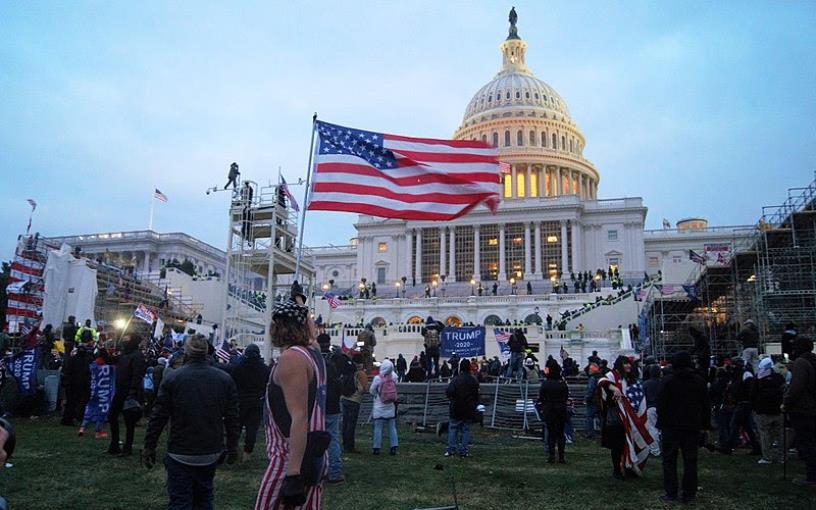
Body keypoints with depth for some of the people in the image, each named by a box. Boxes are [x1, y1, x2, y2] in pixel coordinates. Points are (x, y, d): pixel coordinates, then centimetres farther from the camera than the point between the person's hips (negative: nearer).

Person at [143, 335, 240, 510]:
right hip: (211, 453, 3)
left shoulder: (172, 377, -10)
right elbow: (232, 418, 0)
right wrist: (232, 447, 10)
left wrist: (149, 447, 2)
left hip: (180, 454, -3)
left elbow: (158, 417, -8)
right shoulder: (225, 379, -3)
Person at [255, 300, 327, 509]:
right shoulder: (314, 350, 7)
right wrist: (300, 303, 44)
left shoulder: (291, 357, -16)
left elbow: (299, 418, -23)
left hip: (293, 459, -9)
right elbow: (309, 328, 33)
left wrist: (293, 474, -25)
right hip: (315, 456, 9)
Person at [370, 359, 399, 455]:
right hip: (391, 407, 3)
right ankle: (394, 447, 10)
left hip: (379, 408, -3)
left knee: (378, 428, 5)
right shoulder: (394, 377, -10)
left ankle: (376, 448, 7)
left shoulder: (377, 378, -17)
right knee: (392, 427, 10)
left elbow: (371, 391, -5)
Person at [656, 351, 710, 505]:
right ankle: (689, 493, 9)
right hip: (693, 426, 4)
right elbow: (706, 405, 9)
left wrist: (661, 422, 0)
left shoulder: (669, 380, -9)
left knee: (669, 459, 4)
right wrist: (705, 423, 14)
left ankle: (671, 492, 3)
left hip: (672, 425, -3)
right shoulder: (699, 381, 4)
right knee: (690, 460, 8)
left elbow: (661, 404, -9)